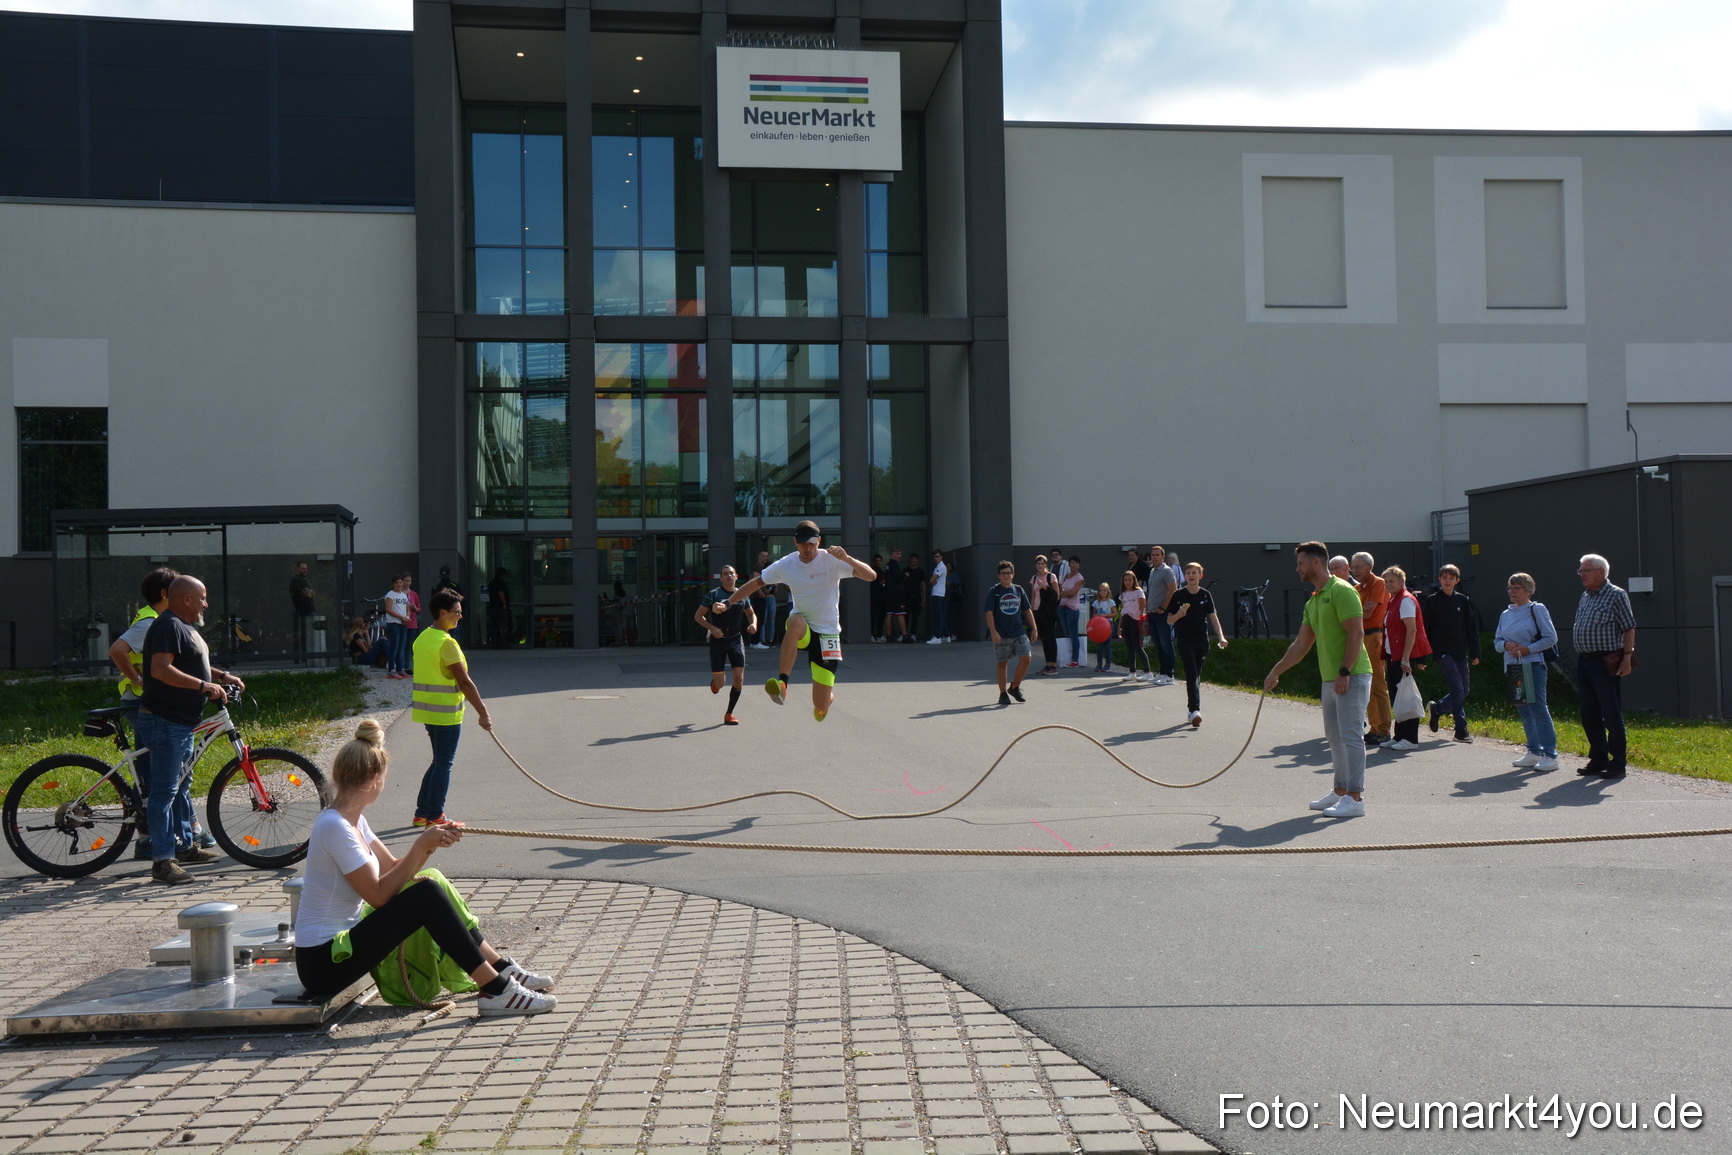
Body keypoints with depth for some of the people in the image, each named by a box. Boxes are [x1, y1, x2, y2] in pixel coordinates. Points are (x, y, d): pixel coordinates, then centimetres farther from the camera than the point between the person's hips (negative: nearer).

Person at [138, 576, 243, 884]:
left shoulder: (185, 626, 17)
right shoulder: (168, 626, -17)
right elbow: (161, 669, -29)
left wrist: (222, 676, 16)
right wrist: (204, 685, -28)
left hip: (182, 721, 11)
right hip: (165, 721, -11)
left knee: (180, 786, 19)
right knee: (164, 789, -9)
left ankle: (185, 846, 31)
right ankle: (162, 861, -7)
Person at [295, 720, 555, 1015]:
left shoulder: (353, 820, 9)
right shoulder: (334, 827, -21)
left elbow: (394, 870, 9)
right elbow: (379, 895, -21)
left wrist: (430, 843, -6)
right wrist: (420, 846, -16)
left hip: (342, 941, 10)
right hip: (323, 963, -10)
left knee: (432, 882, 9)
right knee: (426, 895, -20)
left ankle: (501, 968, 10)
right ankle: (496, 990, -16)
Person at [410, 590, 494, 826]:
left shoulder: (423, 638, 11)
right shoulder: (446, 642, -18)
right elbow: (464, 682, -20)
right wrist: (482, 713, -15)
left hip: (427, 709, 9)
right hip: (446, 712, -9)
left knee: (439, 761, 18)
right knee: (443, 764, -1)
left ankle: (422, 813, 22)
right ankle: (434, 818, 4)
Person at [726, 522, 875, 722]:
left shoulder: (831, 560, -11)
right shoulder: (786, 565, -2)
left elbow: (871, 576, -20)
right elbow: (756, 582, 11)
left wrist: (846, 558, -35)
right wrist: (727, 602, 5)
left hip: (827, 633, -1)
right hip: (801, 630, 2)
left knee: (820, 706, -3)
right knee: (796, 621, -40)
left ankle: (829, 694, 37)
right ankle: (782, 683, -37)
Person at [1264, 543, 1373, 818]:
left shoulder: (1341, 591, -10)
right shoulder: (1313, 601, 18)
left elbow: (1356, 633, -17)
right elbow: (1301, 645, 22)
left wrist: (1345, 672, -21)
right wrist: (1276, 672, 20)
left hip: (1351, 677, -9)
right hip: (1330, 679, 9)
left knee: (1350, 735, -9)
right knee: (1334, 736, 14)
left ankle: (1355, 798, -7)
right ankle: (1341, 791, 23)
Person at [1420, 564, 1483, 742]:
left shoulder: (1463, 601, 9)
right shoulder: (1432, 601, -1)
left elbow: (1472, 628, 11)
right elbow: (1425, 628, -2)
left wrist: (1475, 653, 6)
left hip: (1461, 654, 5)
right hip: (1443, 652, -5)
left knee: (1463, 692, 8)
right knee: (1457, 689, -13)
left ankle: (1436, 708, 32)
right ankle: (1461, 731, -8)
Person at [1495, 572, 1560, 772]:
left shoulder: (1537, 610, -3)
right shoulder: (1505, 614, 15)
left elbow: (1551, 638, -6)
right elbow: (1497, 640, 16)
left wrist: (1529, 649, -16)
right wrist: (1506, 645, -6)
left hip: (1532, 665, -7)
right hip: (1512, 666, 7)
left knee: (1538, 708, -10)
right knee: (1523, 710, 11)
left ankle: (1550, 755, -7)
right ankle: (1534, 752, 19)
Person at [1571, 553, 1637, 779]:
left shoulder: (1616, 595, -6)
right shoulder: (1585, 596, 16)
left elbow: (1629, 629, -10)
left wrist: (1627, 656, -17)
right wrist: (1580, 658, 15)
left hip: (1606, 663, -8)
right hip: (1584, 661, 8)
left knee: (1612, 715, -4)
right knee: (1590, 716, 12)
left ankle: (1617, 764, 1)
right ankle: (1598, 760, 21)